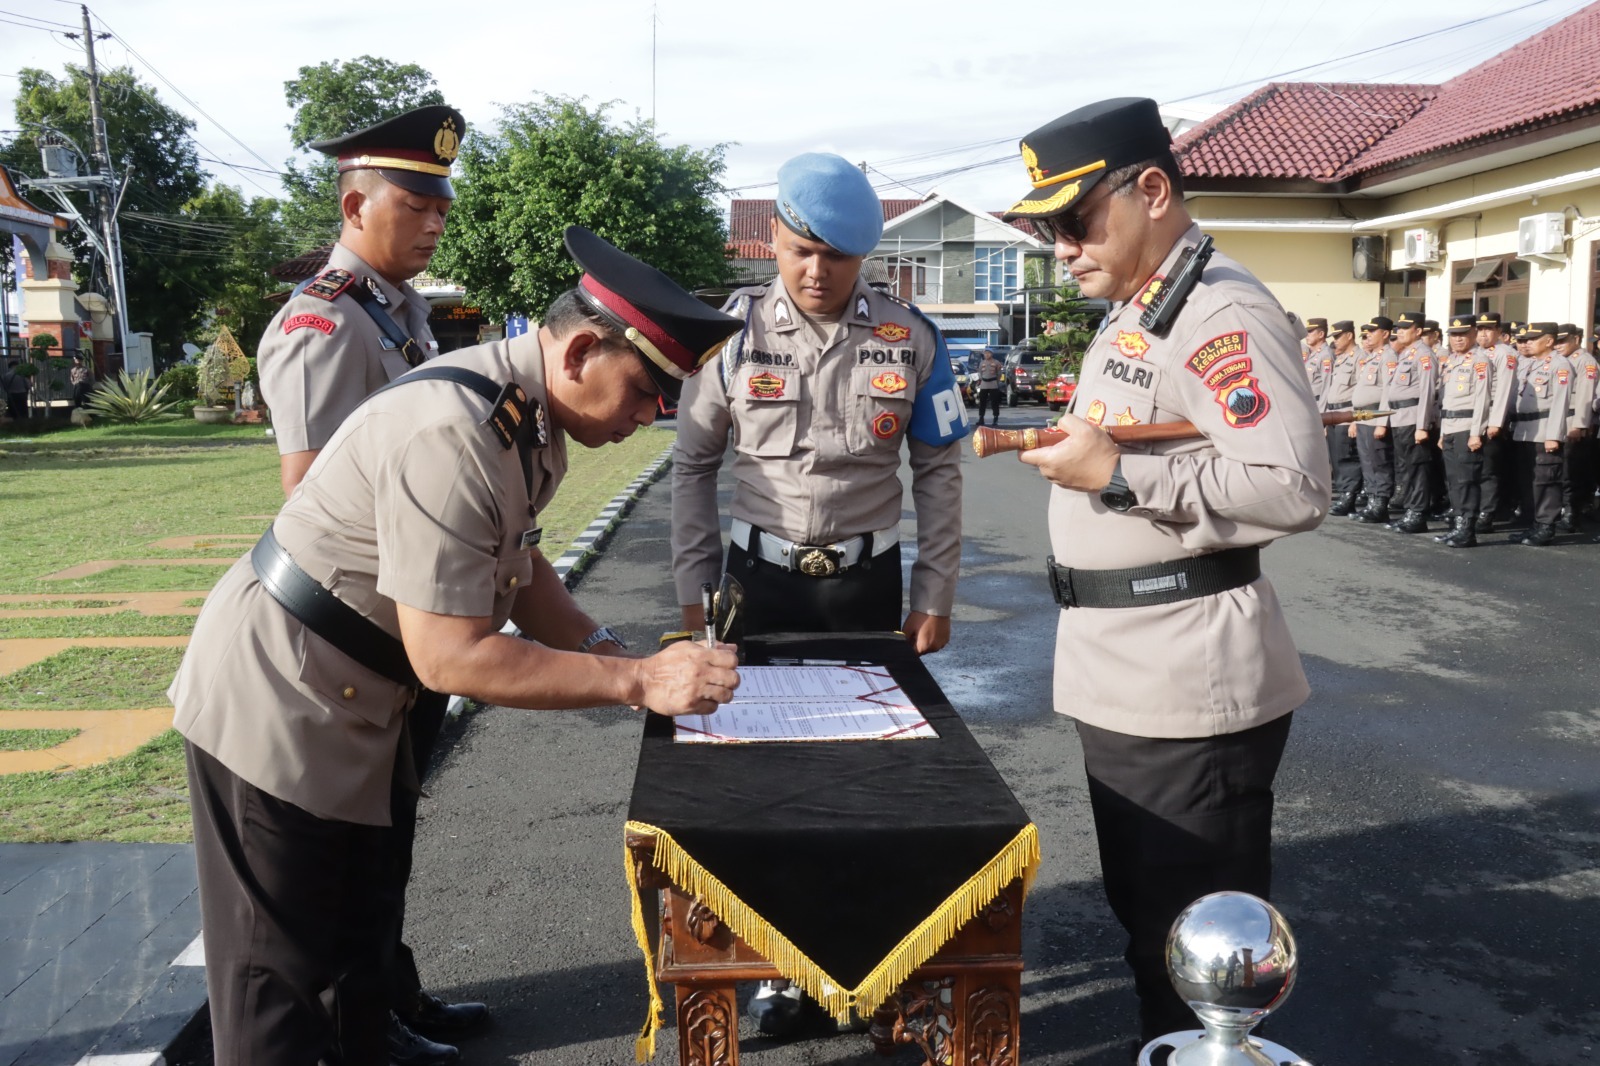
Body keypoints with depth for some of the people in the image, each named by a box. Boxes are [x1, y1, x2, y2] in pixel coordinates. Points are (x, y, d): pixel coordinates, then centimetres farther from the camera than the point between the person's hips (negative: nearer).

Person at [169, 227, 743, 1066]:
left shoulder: (533, 414, -2)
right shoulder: (454, 437, -32)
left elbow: (513, 564, 9)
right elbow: (448, 656, -32)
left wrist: (613, 653, -3)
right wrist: (637, 681, -29)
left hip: (357, 702, 9)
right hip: (277, 707, -9)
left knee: (360, 929, 22)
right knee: (283, 967, 5)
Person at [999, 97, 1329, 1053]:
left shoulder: (1222, 310, -16)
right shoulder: (1131, 315, 15)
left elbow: (1294, 489, -25)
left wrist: (1117, 474, -22)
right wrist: (1075, 453, 6)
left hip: (1191, 688, -10)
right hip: (1119, 677, 10)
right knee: (1143, 918, 22)